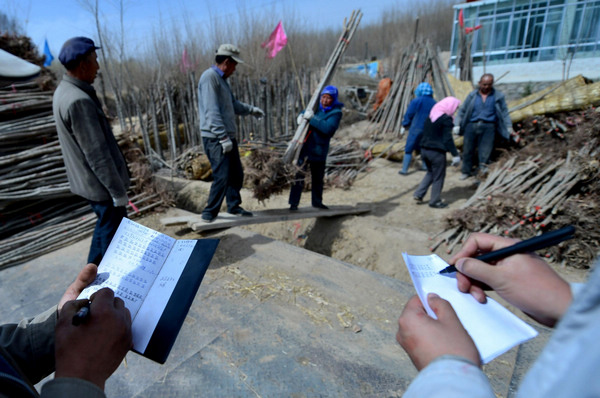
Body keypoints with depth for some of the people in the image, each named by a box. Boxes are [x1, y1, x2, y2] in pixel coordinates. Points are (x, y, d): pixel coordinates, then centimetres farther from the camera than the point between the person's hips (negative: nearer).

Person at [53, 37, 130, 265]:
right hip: (100, 183, -10)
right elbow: (96, 153, -26)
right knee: (114, 232, 5)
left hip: (86, 180, 10)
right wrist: (118, 190, -20)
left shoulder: (64, 92, 7)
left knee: (105, 226, 24)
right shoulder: (79, 101, -25)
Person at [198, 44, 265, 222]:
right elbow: (212, 111, -20)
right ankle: (209, 213, 1)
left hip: (227, 137, 10)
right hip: (215, 138, -10)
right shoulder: (209, 77, -12)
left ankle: (234, 206, 29)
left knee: (236, 174, 14)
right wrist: (223, 137, -24)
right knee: (222, 177, -11)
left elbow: (233, 104, 34)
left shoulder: (221, 79, 20)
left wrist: (251, 109, 39)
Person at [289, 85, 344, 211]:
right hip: (305, 147, 1)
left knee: (318, 177, 14)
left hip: (319, 150, -1)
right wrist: (301, 116, 0)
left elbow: (328, 128, -24)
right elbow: (305, 112, 24)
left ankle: (317, 201, 33)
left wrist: (312, 118, -26)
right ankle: (294, 203, 0)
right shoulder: (316, 106, 6)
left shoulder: (336, 113, -7)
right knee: (299, 175, -6)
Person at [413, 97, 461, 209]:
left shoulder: (430, 116, 10)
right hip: (437, 152, -8)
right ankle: (435, 201, 15)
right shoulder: (446, 119, -14)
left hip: (424, 149, 8)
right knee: (438, 176, 7)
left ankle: (419, 194, 15)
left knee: (430, 172, 24)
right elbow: (447, 139, -17)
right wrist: (455, 154, -13)